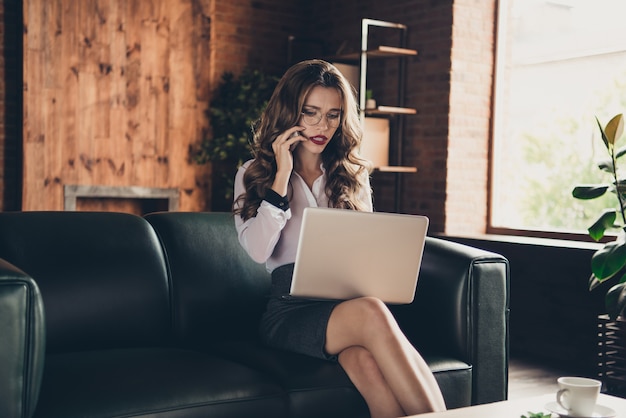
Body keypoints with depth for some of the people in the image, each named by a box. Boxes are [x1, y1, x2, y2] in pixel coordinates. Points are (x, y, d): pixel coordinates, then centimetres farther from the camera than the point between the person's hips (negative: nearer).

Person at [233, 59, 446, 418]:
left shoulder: (352, 174, 20)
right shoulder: (254, 174, 12)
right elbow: (258, 250, -4)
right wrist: (282, 175, -5)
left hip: (349, 300, 2)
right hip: (291, 308, -2)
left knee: (366, 360, -37)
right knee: (369, 314, -37)